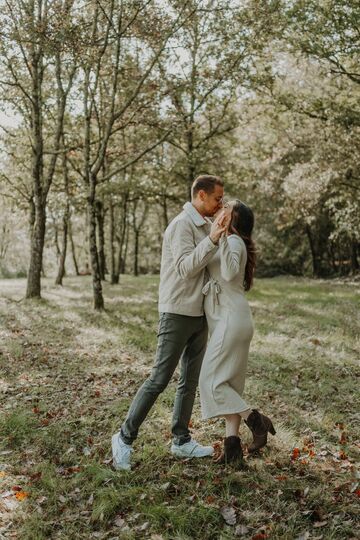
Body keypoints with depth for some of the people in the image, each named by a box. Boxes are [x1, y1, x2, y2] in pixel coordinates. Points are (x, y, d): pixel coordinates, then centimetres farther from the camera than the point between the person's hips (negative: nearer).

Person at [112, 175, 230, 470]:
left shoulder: (206, 226, 13)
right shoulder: (182, 225, -13)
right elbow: (185, 268, -23)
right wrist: (212, 239, -29)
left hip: (199, 314, 8)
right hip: (178, 313, -8)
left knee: (190, 381, 10)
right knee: (159, 379, -6)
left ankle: (181, 440, 20)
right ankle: (125, 437, 6)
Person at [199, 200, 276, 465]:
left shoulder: (234, 241, -9)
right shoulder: (230, 243, 20)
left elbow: (229, 273, -27)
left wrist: (221, 237, -31)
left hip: (231, 319, -10)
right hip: (228, 320, 10)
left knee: (211, 381, -7)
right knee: (230, 385, 7)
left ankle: (256, 420, -2)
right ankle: (232, 443, 7)